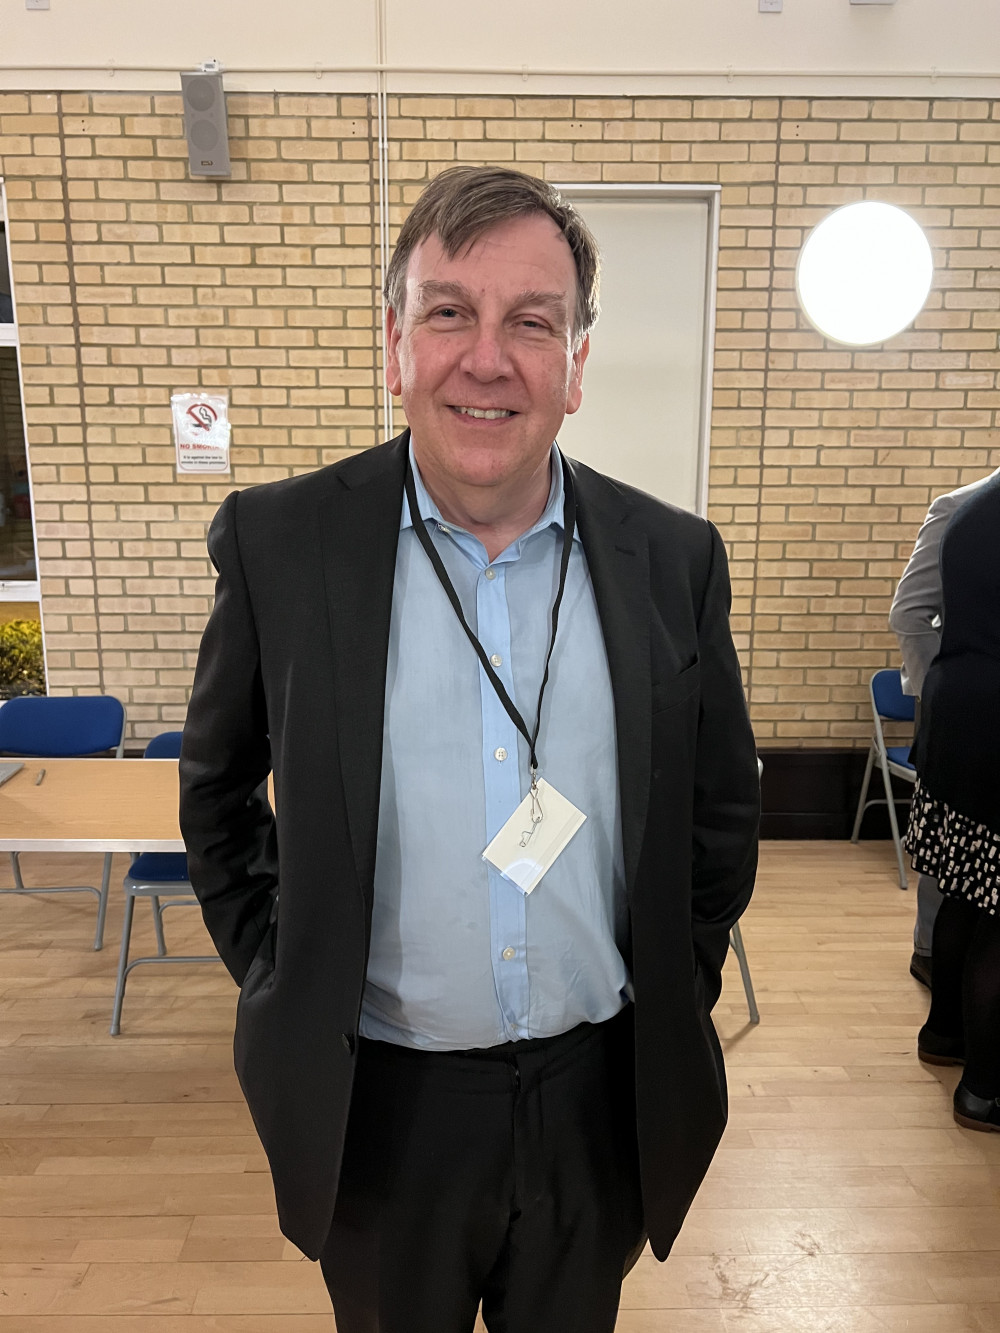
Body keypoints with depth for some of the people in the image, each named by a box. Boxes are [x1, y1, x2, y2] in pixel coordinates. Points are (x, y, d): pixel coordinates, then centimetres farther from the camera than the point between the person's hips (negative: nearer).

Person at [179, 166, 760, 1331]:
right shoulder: (279, 543, -11)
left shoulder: (673, 559, -7)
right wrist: (276, 981, 0)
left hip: (603, 1096, 2)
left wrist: (673, 998, 4)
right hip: (379, 1101, -1)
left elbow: (722, 809, 4)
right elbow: (217, 792, 2)